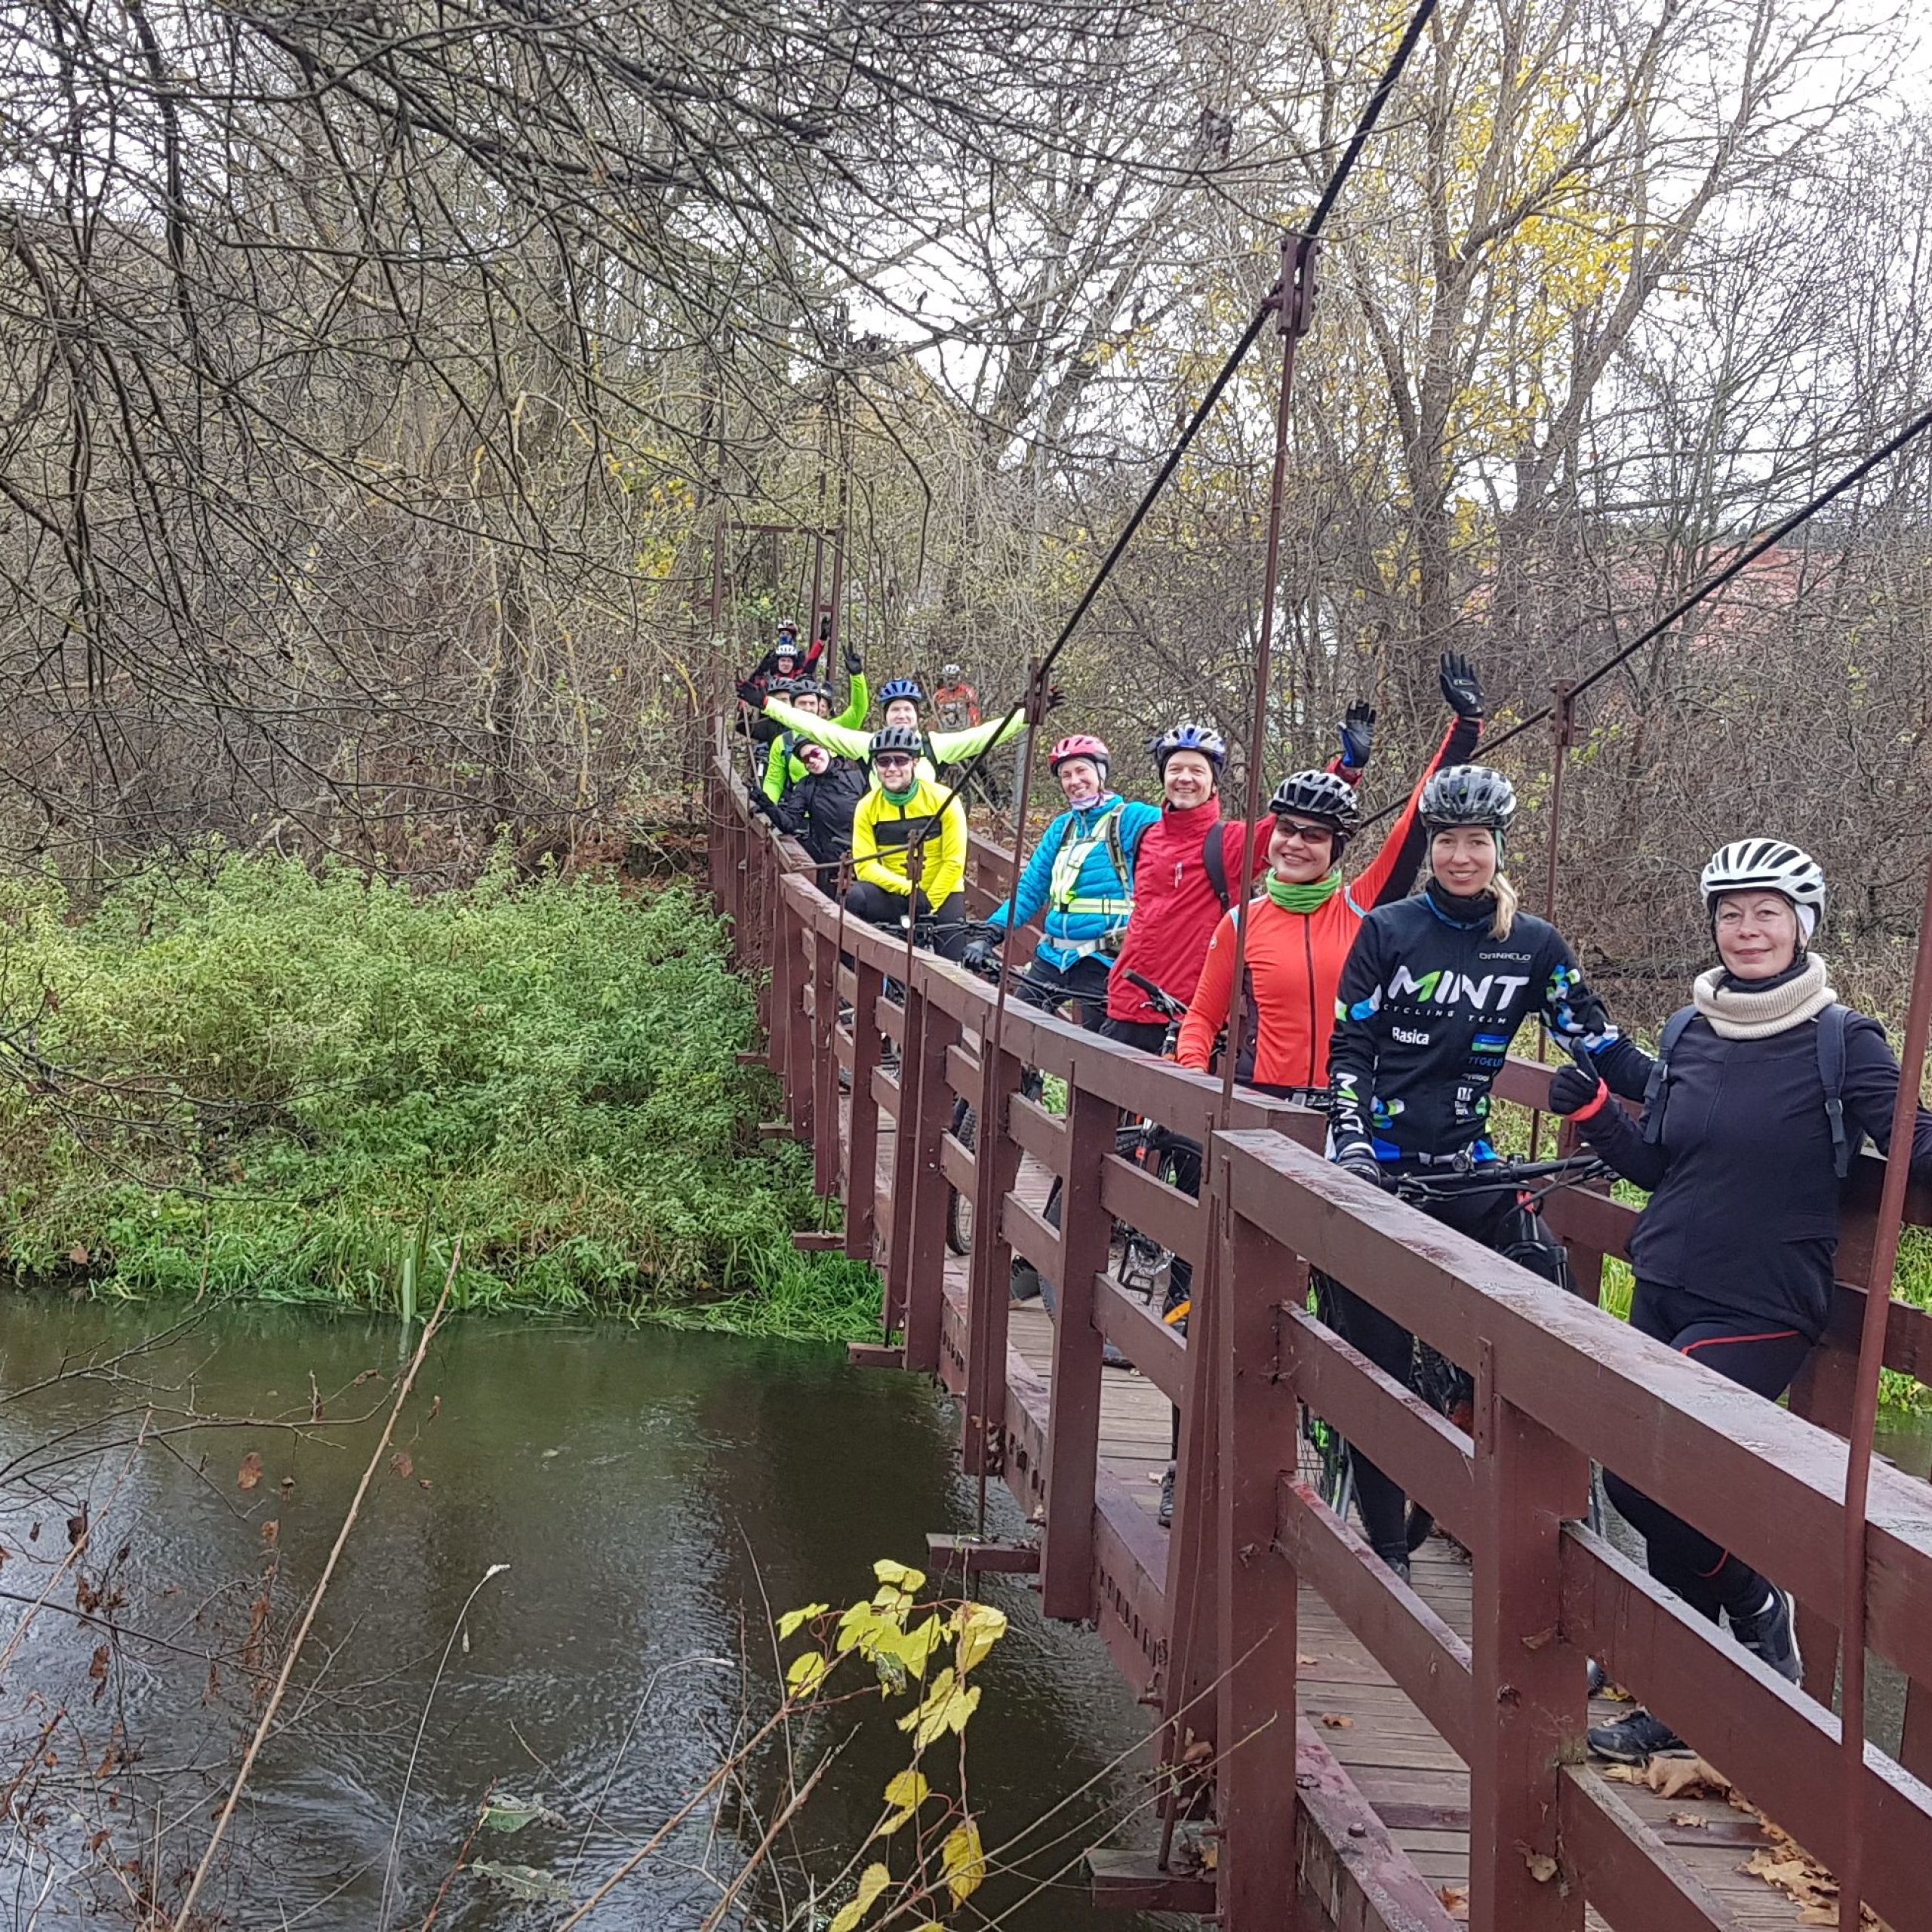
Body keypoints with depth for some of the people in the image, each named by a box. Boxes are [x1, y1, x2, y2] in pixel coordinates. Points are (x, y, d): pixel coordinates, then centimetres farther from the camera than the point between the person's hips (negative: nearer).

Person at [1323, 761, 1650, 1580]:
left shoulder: (1533, 945, 4)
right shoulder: (1388, 930, -1)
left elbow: (1597, 1041, 4)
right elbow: (1350, 1047, -3)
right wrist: (1352, 1141, -17)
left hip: (1463, 1164, 2)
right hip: (1378, 1165, -2)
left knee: (1539, 1270, -21)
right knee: (1378, 1356, -1)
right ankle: (1384, 1540, 10)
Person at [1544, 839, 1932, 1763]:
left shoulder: (1844, 1041, -6)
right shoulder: (1688, 1032, 8)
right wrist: (1593, 1111, 0)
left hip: (1762, 1312, -5)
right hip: (1664, 1293, 5)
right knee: (1659, 1485, 6)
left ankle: (1757, 1608, 8)